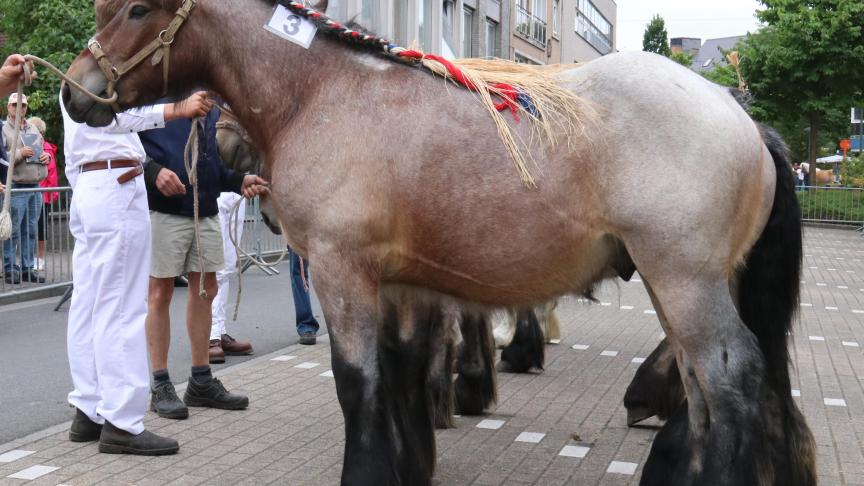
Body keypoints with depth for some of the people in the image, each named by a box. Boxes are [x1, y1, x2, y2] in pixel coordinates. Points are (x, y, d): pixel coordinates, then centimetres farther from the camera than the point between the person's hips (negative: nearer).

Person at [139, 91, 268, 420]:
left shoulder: (213, 109, 12)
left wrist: (240, 181, 1)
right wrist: (154, 171, -27)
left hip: (205, 211, 7)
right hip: (164, 209, -7)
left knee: (205, 289, 10)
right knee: (160, 292, 1)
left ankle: (202, 381, 22)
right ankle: (160, 386, 11)